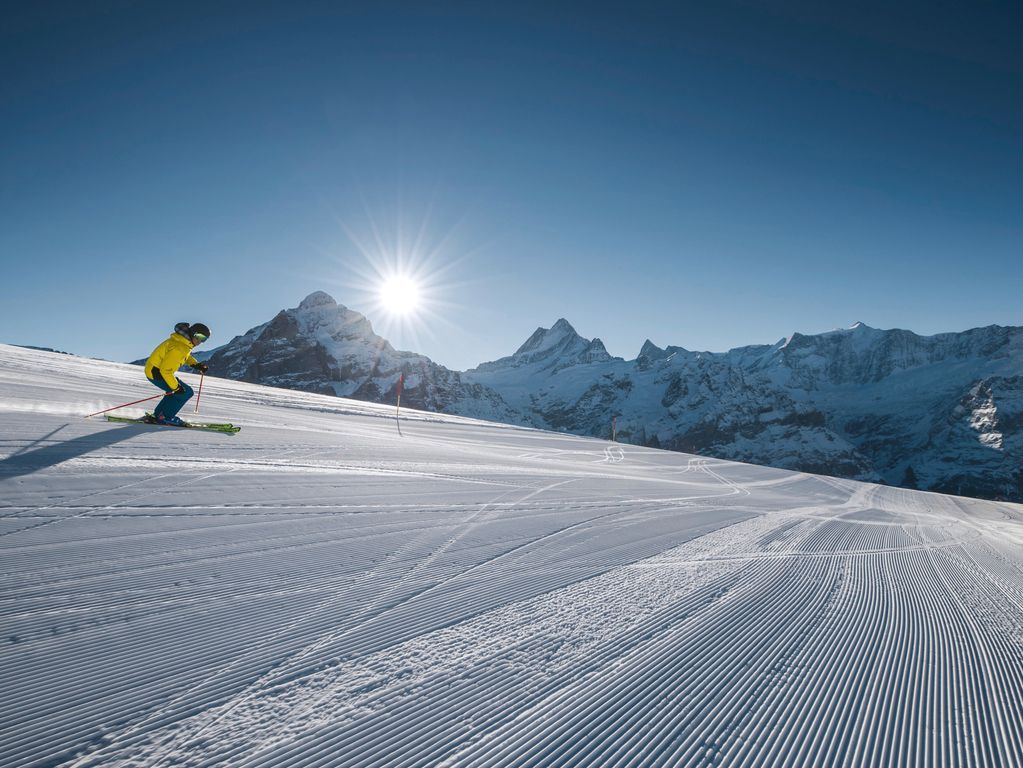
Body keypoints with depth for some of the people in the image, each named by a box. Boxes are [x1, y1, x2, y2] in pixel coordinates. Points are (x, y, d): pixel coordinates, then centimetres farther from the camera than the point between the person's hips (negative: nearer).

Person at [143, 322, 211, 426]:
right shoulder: (178, 348, -29)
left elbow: (185, 355, 23)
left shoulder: (185, 341, 1)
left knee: (178, 390, 23)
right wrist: (176, 387, -22)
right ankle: (165, 417, 1)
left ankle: (158, 414, 27)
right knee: (186, 392, -8)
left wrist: (196, 364, 6)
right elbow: (165, 370, -28)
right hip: (156, 373, -10)